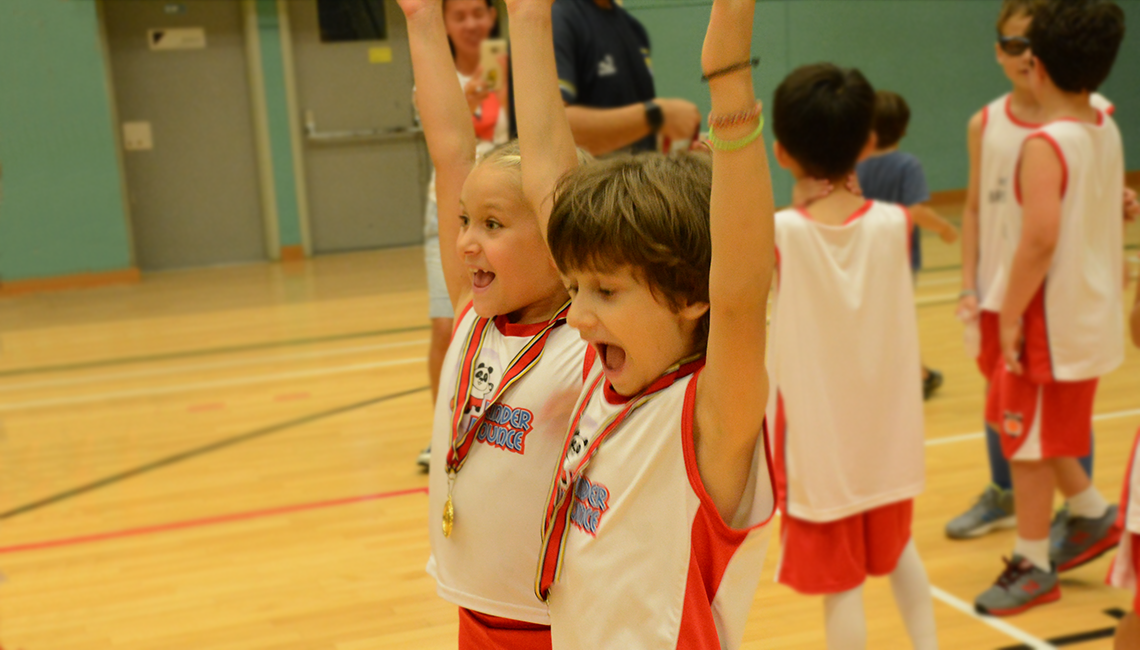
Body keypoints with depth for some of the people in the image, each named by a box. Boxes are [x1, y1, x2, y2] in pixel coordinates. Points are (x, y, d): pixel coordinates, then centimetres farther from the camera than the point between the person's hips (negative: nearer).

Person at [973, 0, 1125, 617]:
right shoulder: (1107, 131, 6)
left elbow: (1040, 239, -28)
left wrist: (1010, 316, -20)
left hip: (1053, 320, -8)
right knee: (1022, 424, 24)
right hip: (1094, 313, 9)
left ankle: (1033, 567, 16)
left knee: (1029, 440, 4)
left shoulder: (1045, 144, -20)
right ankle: (1092, 513, 32)